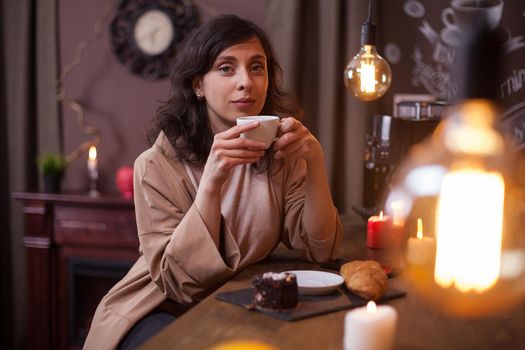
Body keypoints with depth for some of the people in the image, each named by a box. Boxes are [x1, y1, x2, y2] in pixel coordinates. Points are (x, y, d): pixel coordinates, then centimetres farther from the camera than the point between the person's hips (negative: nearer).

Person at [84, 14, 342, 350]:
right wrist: (211, 181, -33)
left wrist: (316, 162, -24)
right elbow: (181, 281, -21)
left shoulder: (279, 152, -4)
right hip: (161, 311, -3)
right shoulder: (159, 164, -15)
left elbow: (319, 249, -10)